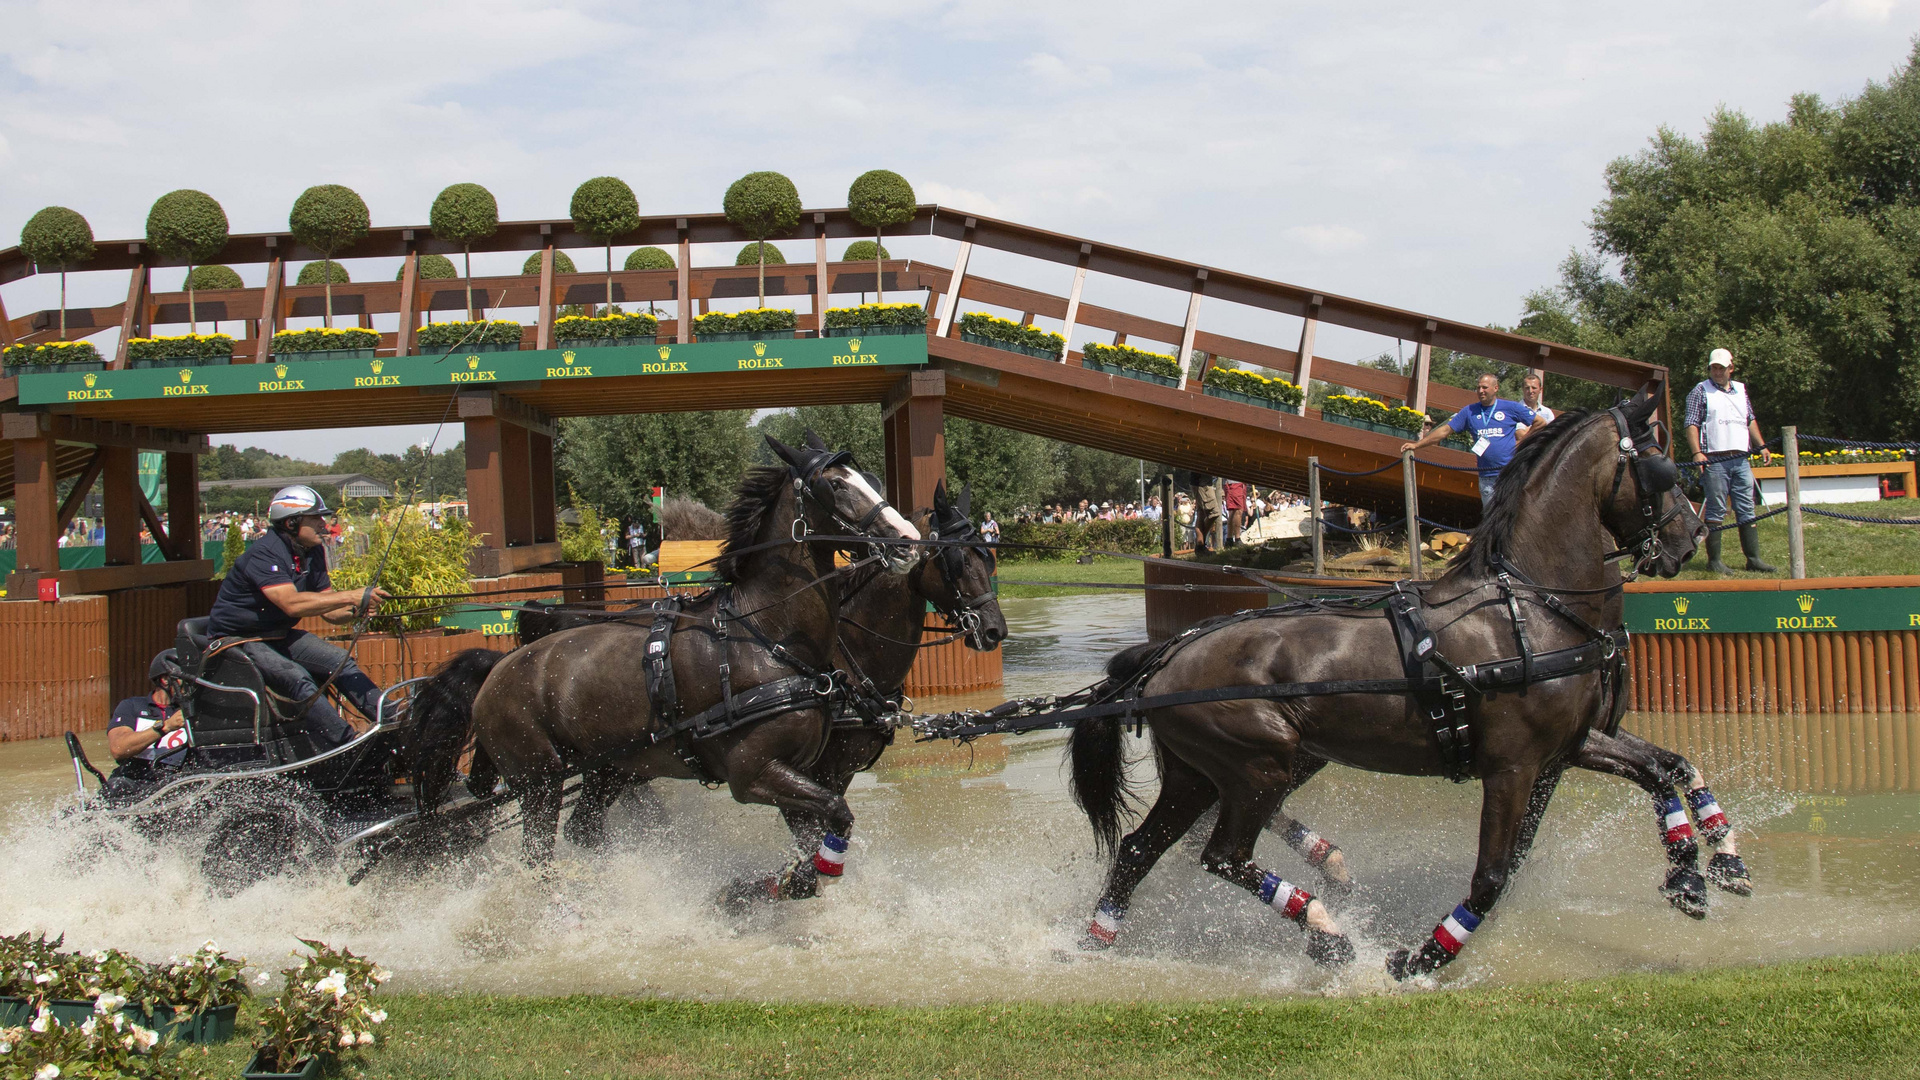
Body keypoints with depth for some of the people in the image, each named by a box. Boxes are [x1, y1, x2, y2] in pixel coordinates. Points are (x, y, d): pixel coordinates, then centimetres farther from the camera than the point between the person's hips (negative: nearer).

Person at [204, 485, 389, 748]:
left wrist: (355, 611, -20)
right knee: (298, 678, -28)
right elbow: (292, 604, -38)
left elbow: (328, 610, 3)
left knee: (340, 661, -7)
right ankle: (352, 751, -36)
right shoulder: (264, 554, -24)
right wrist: (351, 597, -38)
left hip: (278, 635, 9)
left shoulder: (313, 553, 3)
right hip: (239, 640, -9)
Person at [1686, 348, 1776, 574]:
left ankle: (1753, 558, 9)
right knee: (1715, 511, -3)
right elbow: (1692, 425, -6)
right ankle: (1714, 560, 1)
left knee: (1747, 510, 5)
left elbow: (1750, 420, 24)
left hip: (1741, 460, 5)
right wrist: (1697, 453, -18)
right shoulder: (1700, 391, 1)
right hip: (1714, 460, -5)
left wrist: (1762, 446, 14)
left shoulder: (1741, 390, 18)